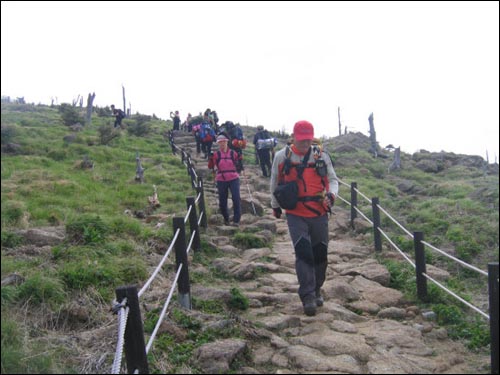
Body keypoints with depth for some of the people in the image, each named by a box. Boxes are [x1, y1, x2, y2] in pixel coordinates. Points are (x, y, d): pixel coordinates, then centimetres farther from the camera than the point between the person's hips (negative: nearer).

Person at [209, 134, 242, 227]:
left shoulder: (233, 153, 5)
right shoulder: (216, 154, 4)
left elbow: (238, 165, 13)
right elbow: (211, 166, 1)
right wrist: (210, 158, -14)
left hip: (233, 179, -1)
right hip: (221, 180, 1)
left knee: (236, 199, -11)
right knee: (222, 201, 7)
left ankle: (236, 220, -4)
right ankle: (226, 218, 30)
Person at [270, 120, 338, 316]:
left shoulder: (321, 155, 1)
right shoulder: (282, 156, -1)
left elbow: (332, 179, 9)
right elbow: (275, 182, 12)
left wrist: (331, 194, -12)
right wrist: (275, 206, 19)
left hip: (319, 214, 2)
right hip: (295, 215, -2)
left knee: (320, 254, 10)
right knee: (303, 252, -12)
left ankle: (316, 291, 30)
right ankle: (308, 297, -4)